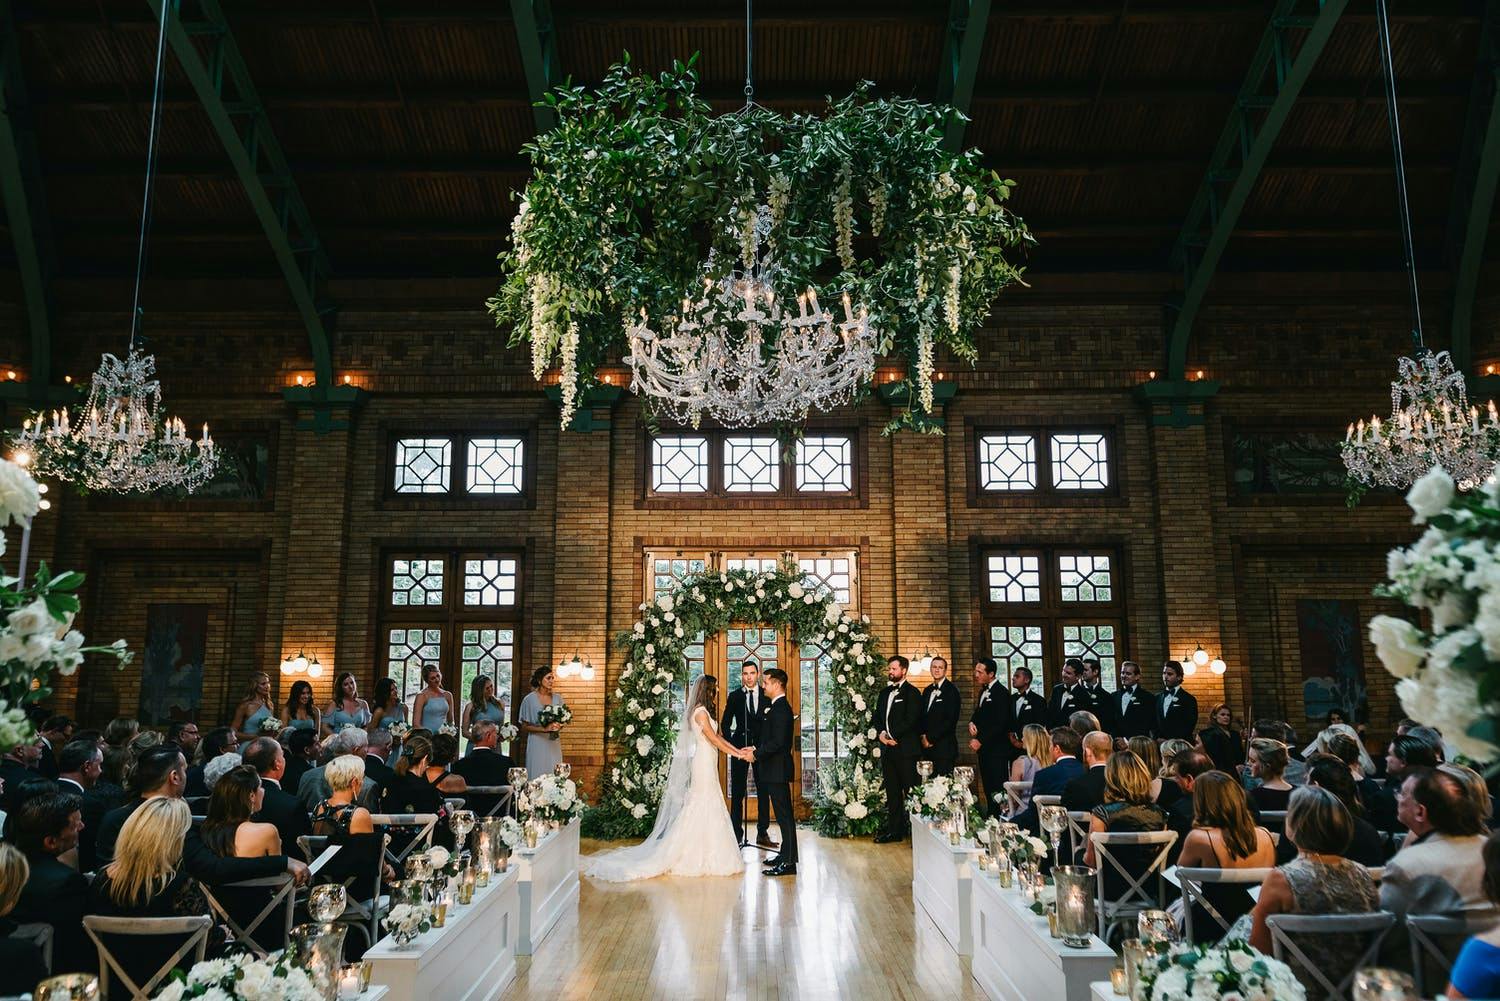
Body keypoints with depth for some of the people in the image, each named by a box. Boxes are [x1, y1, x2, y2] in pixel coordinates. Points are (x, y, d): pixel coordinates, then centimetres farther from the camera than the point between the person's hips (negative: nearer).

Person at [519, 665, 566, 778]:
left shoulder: (557, 698, 7)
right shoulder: (529, 699, -4)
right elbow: (524, 726, -5)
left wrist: (559, 726, -8)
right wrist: (544, 729, -17)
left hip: (554, 744, 3)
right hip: (537, 743, -3)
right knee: (537, 776, -3)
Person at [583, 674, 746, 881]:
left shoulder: (704, 711, 14)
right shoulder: (700, 712, -15)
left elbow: (717, 736, 16)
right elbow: (714, 740, -16)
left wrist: (738, 749, 9)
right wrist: (737, 754, -13)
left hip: (706, 765, 9)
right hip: (703, 765, -9)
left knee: (704, 810, 11)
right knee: (701, 808, -4)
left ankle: (697, 855, 15)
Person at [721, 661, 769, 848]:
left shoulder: (767, 695, 3)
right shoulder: (734, 696, 3)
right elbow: (725, 724, 5)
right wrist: (732, 746, -5)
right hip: (740, 747, -1)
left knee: (763, 792, 5)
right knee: (737, 793, 2)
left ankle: (762, 833, 15)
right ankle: (737, 835, 7)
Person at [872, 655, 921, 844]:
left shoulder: (911, 692, -5)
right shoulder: (885, 693, 18)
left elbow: (910, 721, -13)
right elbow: (876, 717, 16)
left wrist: (891, 735, -14)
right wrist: (880, 734, -3)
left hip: (905, 749, -7)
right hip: (887, 749, 7)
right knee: (892, 792, 11)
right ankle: (894, 830, 16)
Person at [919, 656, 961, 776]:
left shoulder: (951, 690, -6)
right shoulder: (927, 691, 17)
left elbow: (951, 720, -13)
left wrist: (931, 738, -11)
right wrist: (923, 736, 2)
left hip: (944, 747, -6)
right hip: (927, 746, 6)